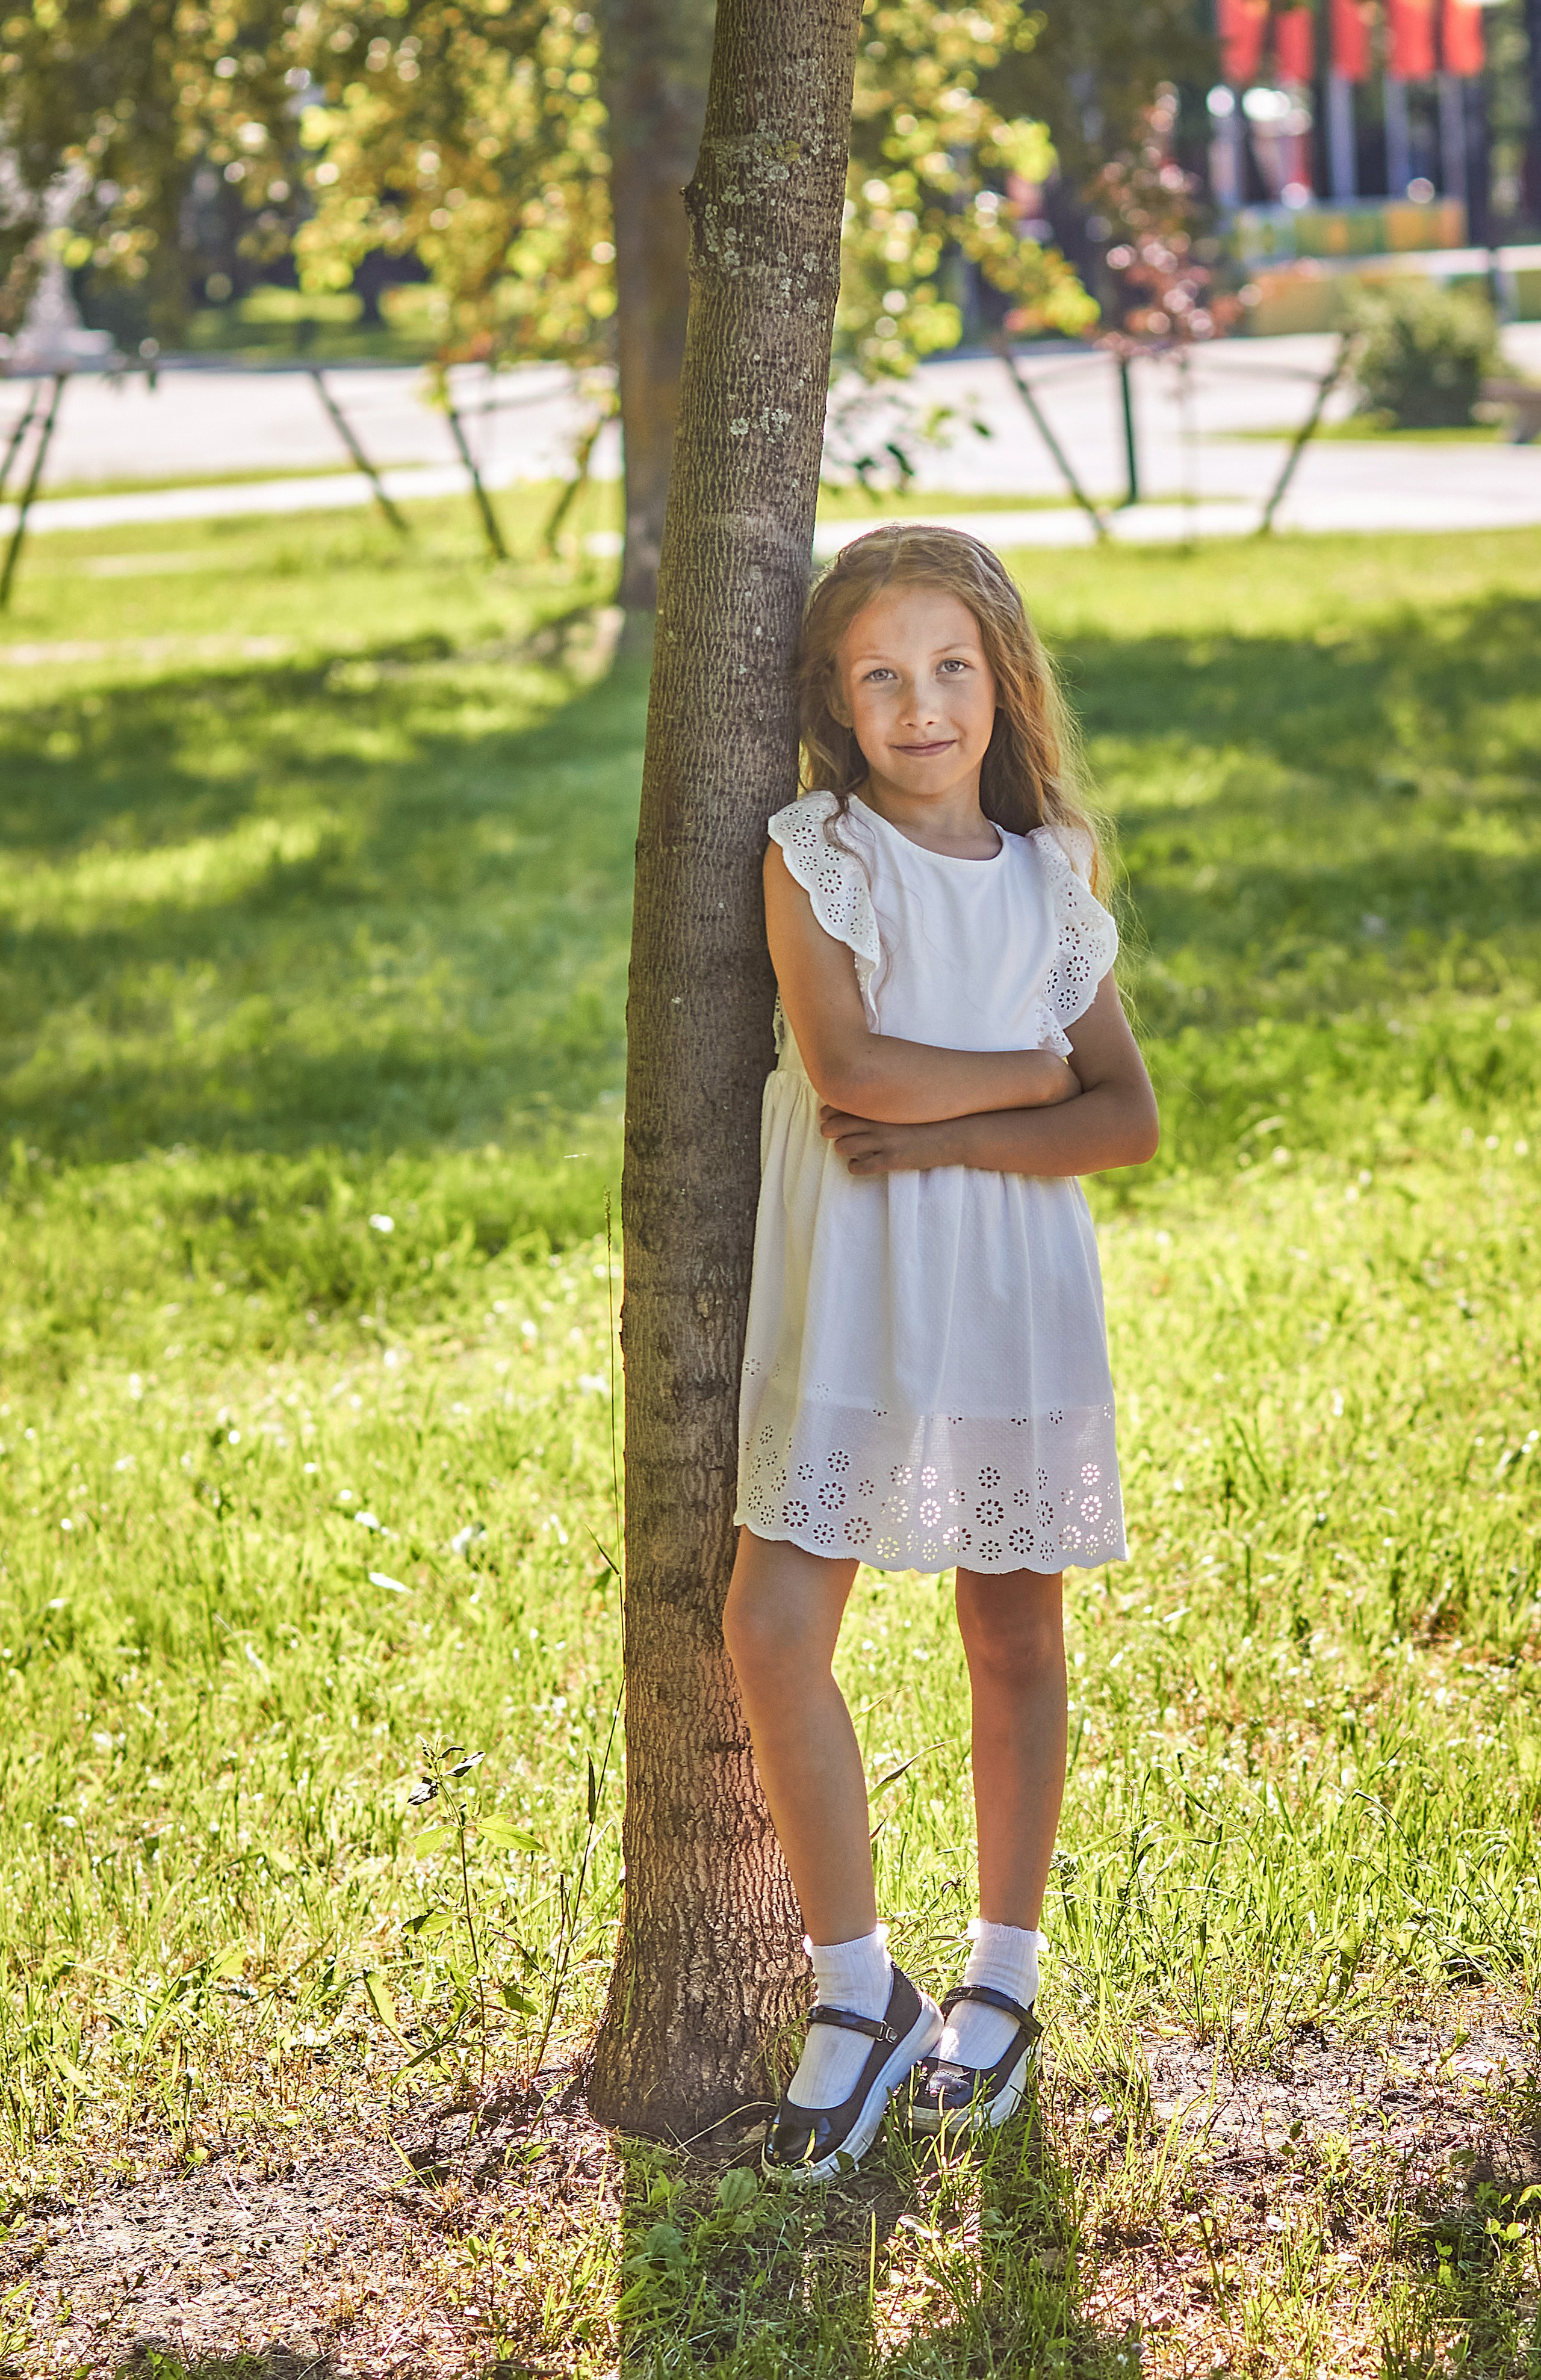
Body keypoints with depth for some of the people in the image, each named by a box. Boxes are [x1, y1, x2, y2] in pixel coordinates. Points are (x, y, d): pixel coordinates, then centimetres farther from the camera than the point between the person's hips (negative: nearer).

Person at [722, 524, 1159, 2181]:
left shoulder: (1051, 880, 7)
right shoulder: (814, 852, -2)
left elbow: (1130, 1125, 0)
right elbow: (842, 1066, -16)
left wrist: (943, 1138, -13)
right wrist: (1035, 1070, -7)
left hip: (1012, 1299, 2)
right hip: (846, 1303, -2)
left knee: (1013, 1638, 9)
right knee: (772, 1632, -11)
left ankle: (1002, 1977, 26)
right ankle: (858, 1996, 5)